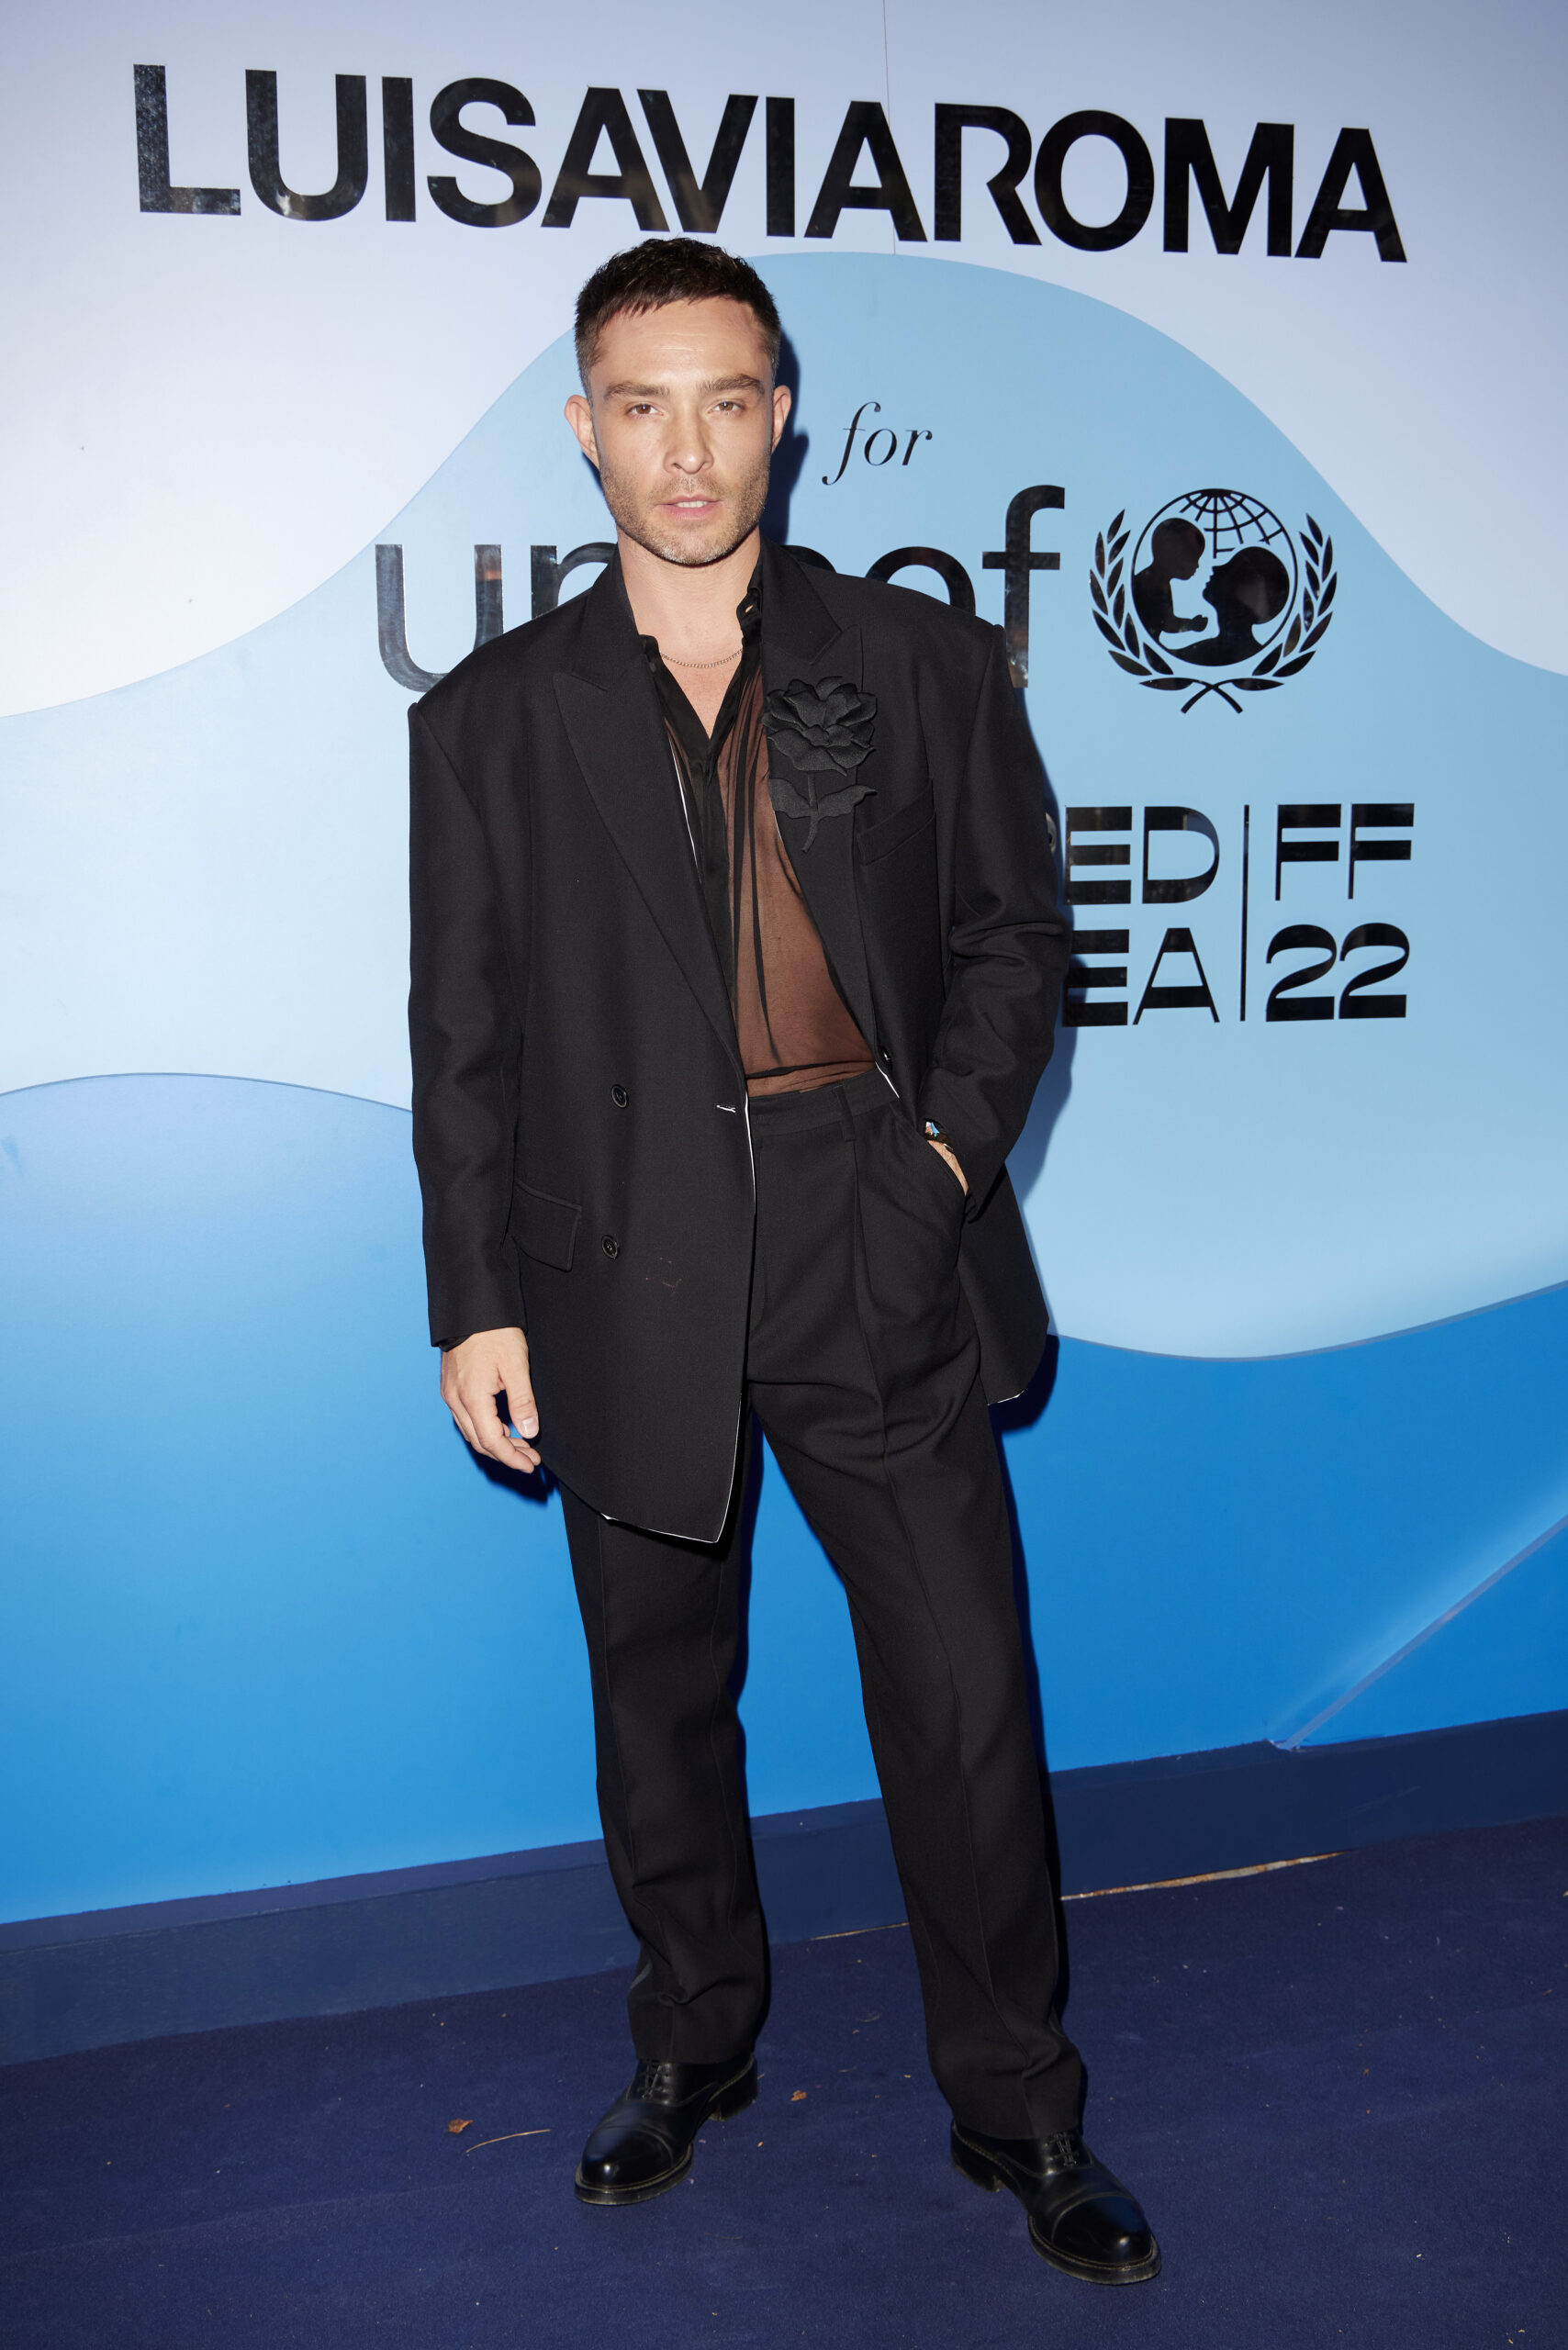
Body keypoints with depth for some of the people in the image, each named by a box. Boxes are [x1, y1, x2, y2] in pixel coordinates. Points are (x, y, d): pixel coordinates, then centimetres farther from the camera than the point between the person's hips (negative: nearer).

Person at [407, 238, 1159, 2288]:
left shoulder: (924, 666, 7)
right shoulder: (492, 719, 8)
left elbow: (1014, 934, 8)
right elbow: (465, 1039, 7)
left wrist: (956, 1141, -8)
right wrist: (476, 1302, 3)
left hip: (875, 1255, -1)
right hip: (627, 1277, 1)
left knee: (965, 1698, 3)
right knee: (659, 1698, 14)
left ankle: (1021, 2110, 22)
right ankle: (691, 2051, 37)